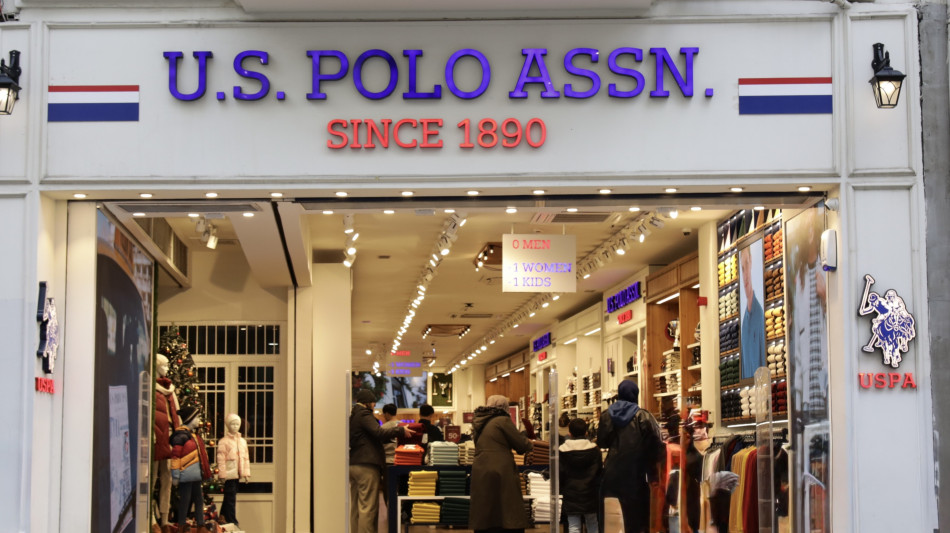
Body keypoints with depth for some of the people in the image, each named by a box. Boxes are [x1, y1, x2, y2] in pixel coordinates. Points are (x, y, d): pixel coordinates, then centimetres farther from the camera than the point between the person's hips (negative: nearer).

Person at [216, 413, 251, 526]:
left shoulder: (242, 441, 12)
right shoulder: (223, 441, -7)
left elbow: (246, 457, 14)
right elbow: (221, 459, -10)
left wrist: (246, 473, 9)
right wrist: (222, 474, -14)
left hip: (237, 474, 6)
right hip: (229, 474, -6)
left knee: (230, 497, 13)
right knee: (230, 497, -5)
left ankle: (223, 518, 24)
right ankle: (232, 521, -2)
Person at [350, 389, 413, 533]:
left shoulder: (352, 416, 19)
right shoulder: (364, 414, -9)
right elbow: (379, 433, -21)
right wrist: (401, 430, -13)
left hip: (352, 465, 9)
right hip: (367, 465, -9)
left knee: (355, 507, 11)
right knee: (368, 507, -9)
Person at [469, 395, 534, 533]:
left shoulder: (480, 423, 15)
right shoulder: (503, 421, -7)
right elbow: (522, 445, -5)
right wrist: (529, 443, 17)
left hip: (480, 475, 7)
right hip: (499, 474, -7)